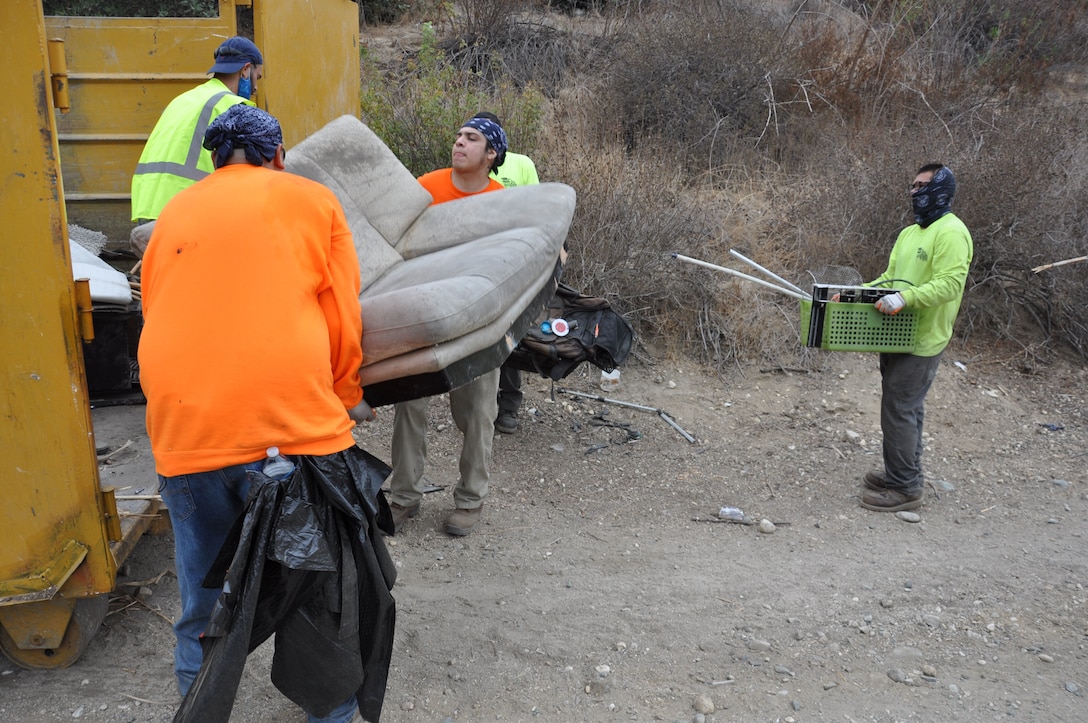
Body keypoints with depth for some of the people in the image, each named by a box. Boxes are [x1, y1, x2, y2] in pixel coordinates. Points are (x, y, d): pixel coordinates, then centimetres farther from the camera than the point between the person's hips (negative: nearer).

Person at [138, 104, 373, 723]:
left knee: (203, 610, 19)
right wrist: (348, 397, 22)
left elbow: (157, 317, 21)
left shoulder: (174, 214, 18)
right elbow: (343, 318, 6)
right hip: (293, 426, -3)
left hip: (183, 434, 4)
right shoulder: (311, 199, 9)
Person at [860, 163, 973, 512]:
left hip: (922, 340, -9)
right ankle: (901, 473, 29)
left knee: (899, 409, -7)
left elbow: (949, 284, -25)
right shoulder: (910, 232, 16)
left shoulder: (951, 232, -15)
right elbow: (890, 276, 21)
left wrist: (904, 298, -33)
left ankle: (905, 487, 2)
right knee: (905, 407, 17)